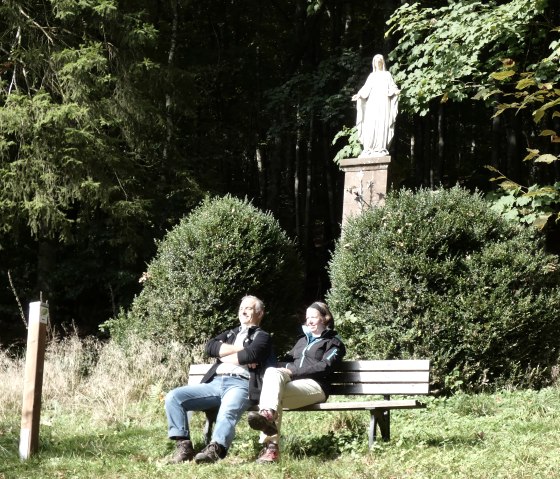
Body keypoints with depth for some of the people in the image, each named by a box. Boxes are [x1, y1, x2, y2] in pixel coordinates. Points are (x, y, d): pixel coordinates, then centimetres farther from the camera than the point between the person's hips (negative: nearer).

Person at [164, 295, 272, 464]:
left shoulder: (262, 337, 15)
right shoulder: (230, 334, 32)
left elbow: (250, 355, -8)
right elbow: (210, 347, 11)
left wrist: (224, 355, 6)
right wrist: (239, 348, 2)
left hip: (241, 384, -6)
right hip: (215, 382, 6)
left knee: (227, 412, -40)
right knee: (173, 397, -15)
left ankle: (213, 450, -60)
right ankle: (184, 446, -19)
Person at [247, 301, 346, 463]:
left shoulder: (333, 342, 16)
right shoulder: (302, 339, 36)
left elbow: (323, 367, -2)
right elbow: (286, 360, 28)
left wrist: (293, 371, -11)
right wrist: (286, 368, 2)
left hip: (314, 385, -5)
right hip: (290, 382, 5)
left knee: (277, 394, -35)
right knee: (272, 371, -32)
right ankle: (268, 414, -54)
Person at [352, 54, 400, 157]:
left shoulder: (387, 75, 13)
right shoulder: (372, 75, 19)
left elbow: (392, 86, 3)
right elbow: (366, 88, 13)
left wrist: (395, 91, -18)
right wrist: (359, 95, -3)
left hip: (383, 103, -2)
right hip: (372, 103, 2)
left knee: (382, 125, -11)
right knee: (370, 126, -7)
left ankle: (382, 149, -14)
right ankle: (369, 149, -10)